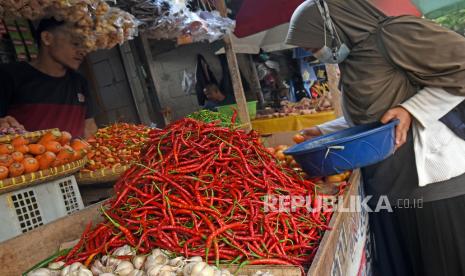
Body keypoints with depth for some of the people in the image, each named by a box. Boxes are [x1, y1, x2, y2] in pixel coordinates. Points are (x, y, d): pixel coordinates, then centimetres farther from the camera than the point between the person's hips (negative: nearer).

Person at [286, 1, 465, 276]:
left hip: (432, 175, -7)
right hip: (385, 183, 7)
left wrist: (411, 110, -21)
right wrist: (323, 132, 14)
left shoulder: (393, 35, -13)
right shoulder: (351, 64, 11)